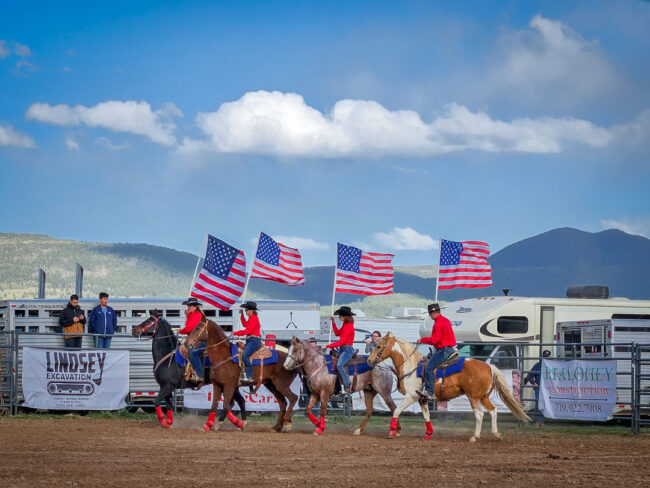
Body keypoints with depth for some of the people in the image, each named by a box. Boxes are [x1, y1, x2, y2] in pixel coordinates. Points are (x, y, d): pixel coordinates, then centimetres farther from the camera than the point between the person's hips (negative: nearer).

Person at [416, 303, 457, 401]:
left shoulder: (438, 324, -16)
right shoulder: (446, 320, 17)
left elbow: (434, 340, -20)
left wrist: (422, 340, -7)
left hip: (443, 350, -11)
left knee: (428, 367, -15)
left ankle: (429, 392, -21)